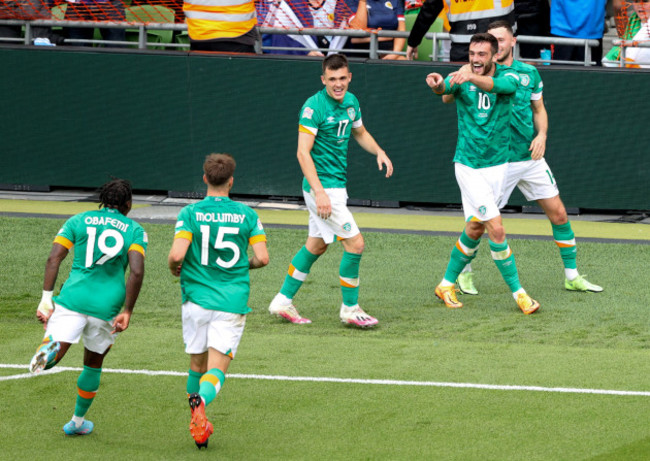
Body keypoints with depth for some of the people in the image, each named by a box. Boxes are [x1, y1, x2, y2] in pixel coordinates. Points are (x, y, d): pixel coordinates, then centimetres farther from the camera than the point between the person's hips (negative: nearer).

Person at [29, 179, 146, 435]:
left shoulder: (78, 221, 11)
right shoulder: (134, 230, 7)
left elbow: (54, 258, -2)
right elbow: (137, 272, -8)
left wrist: (46, 299, -2)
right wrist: (127, 312, -4)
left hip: (73, 299, -1)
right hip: (107, 306, 1)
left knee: (57, 351, -11)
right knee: (94, 363, 22)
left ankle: (50, 349, -49)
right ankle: (78, 422, 34)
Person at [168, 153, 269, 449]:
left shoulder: (190, 213, -3)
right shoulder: (247, 215, 1)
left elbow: (177, 255, -14)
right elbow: (262, 258, -2)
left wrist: (175, 269, 9)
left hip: (197, 299, 1)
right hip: (233, 300, 0)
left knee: (197, 364, 17)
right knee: (217, 369, -5)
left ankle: (198, 423, 23)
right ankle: (201, 401, -36)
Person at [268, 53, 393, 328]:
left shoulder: (350, 101, 7)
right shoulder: (314, 106, -18)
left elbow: (359, 133, 26)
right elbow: (303, 152, -21)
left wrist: (379, 152, 7)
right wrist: (319, 192, -28)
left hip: (337, 185, 9)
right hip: (322, 186, -9)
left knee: (317, 245, 17)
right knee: (355, 243, -9)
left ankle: (283, 301, 27)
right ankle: (350, 309, 3)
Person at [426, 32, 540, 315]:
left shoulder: (507, 77, -7)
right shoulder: (461, 78, -8)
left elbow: (500, 85, -32)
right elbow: (444, 89, -32)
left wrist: (472, 78, -52)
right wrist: (437, 84, -57)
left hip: (497, 164, 3)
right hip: (469, 166, -3)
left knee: (475, 229, 12)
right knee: (496, 230, -11)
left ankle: (447, 284, 29)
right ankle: (517, 291, -1)